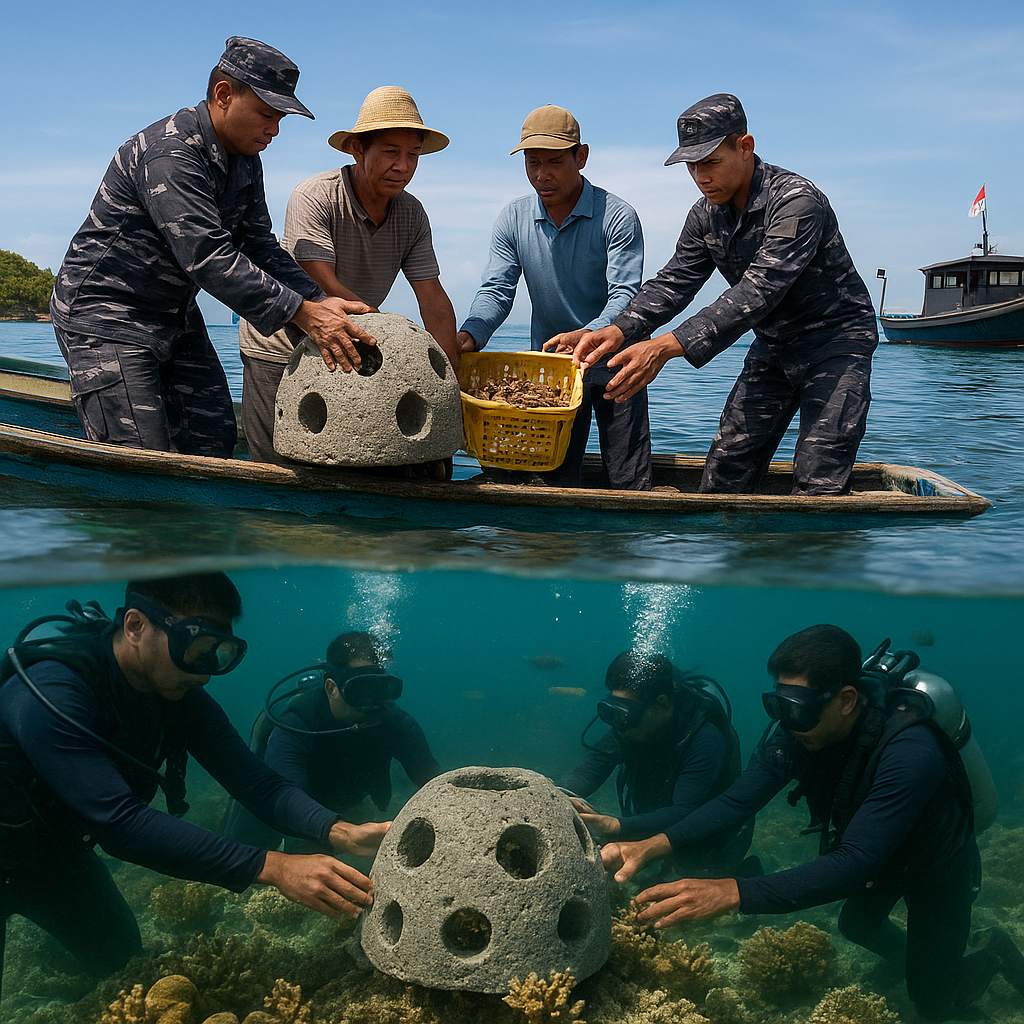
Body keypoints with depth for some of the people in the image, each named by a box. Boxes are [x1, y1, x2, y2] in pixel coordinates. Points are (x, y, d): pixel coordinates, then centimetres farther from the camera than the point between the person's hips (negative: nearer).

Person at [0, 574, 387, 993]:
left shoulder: (184, 699, -13)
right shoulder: (53, 689, -37)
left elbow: (258, 783, -15)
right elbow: (120, 820, -44)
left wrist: (342, 833, -36)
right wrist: (273, 868, -50)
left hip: (61, 852, 7)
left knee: (123, 961, 17)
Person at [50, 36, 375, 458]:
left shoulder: (244, 159, 5)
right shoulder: (169, 152, -25)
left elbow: (258, 246, 0)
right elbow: (207, 256, -35)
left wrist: (319, 300, -17)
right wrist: (302, 314, -38)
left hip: (176, 317, 9)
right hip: (104, 314, -9)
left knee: (215, 440, 6)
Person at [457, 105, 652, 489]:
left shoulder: (617, 217, -13)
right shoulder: (512, 220, -1)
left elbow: (625, 295, -20)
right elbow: (497, 290, -4)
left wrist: (588, 335, -40)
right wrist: (469, 335, -26)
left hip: (614, 366, -3)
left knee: (628, 485, 0)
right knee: (557, 481, 8)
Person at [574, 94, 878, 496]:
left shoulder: (797, 202, -26)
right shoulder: (706, 215, -1)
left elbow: (756, 293, -35)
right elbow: (673, 282, -5)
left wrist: (667, 347, -44)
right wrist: (618, 332, -26)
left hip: (835, 340, -7)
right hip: (772, 346, 7)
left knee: (818, 485, -14)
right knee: (725, 471, 1)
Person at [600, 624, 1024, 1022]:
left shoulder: (910, 753, -45)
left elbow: (854, 865, -51)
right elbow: (736, 801, -23)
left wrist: (731, 893, -60)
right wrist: (650, 846, -39)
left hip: (938, 863, -6)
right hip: (878, 854, 6)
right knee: (856, 925, 28)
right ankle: (916, 956, 56)